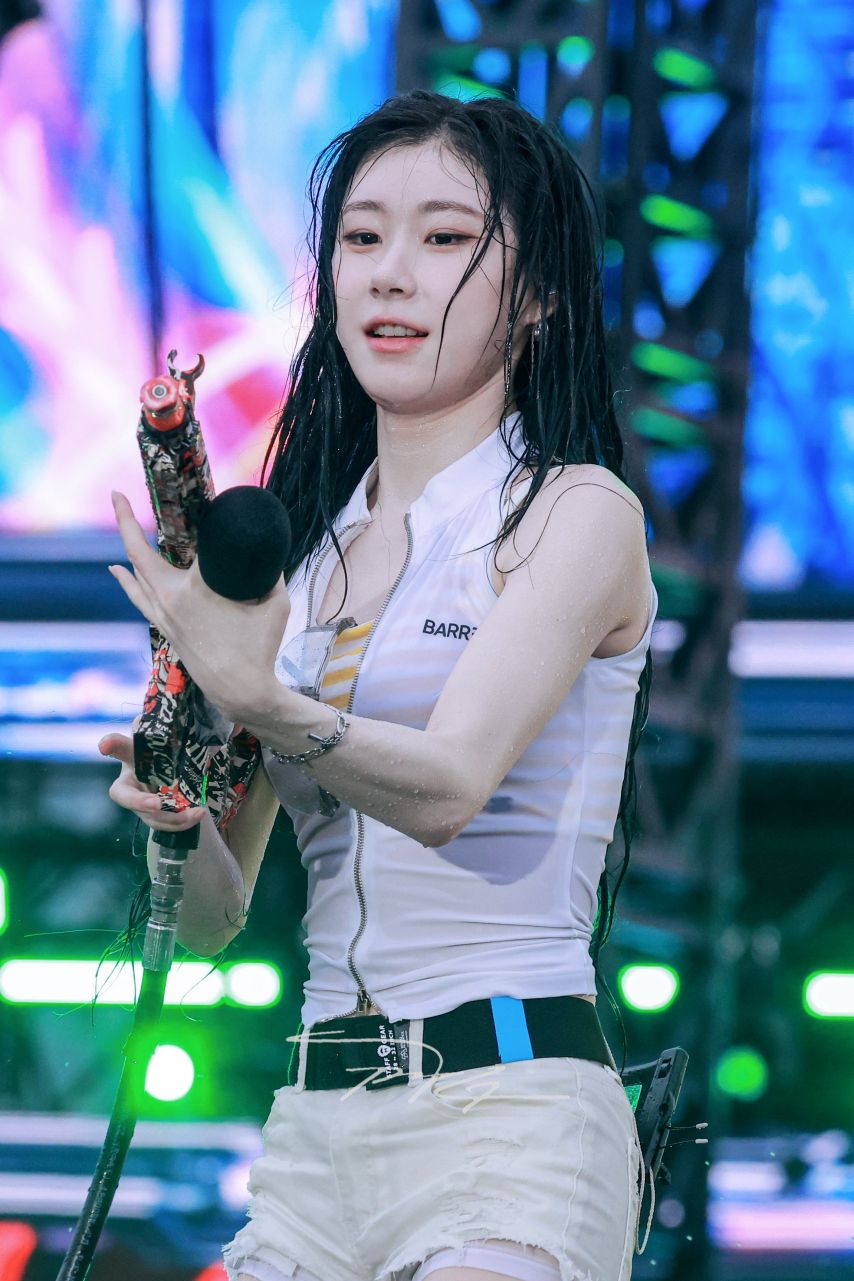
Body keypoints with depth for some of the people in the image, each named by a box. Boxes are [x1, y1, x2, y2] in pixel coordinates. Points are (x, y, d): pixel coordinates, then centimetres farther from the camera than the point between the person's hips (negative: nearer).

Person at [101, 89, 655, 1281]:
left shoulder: (576, 513, -2)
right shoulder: (305, 546, 14)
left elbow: (448, 788, -17)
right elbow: (213, 916, 13)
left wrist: (261, 703, -33)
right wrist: (176, 810, -8)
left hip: (508, 1101, -5)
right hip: (317, 1124, 5)